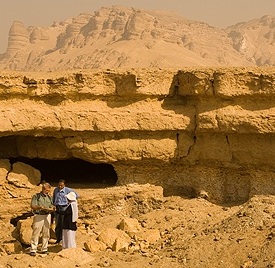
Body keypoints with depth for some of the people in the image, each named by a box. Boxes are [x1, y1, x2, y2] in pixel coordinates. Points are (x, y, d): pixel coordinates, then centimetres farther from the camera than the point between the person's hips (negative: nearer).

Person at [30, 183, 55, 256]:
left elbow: (52, 208, 14)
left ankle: (44, 249, 15)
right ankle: (33, 250, -4)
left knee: (46, 234, 6)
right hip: (38, 216, -5)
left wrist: (51, 209, -10)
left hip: (47, 216, 5)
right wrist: (40, 207, -23)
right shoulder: (36, 196, 1)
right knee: (36, 233, -6)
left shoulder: (49, 197, 15)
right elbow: (32, 206, -7)